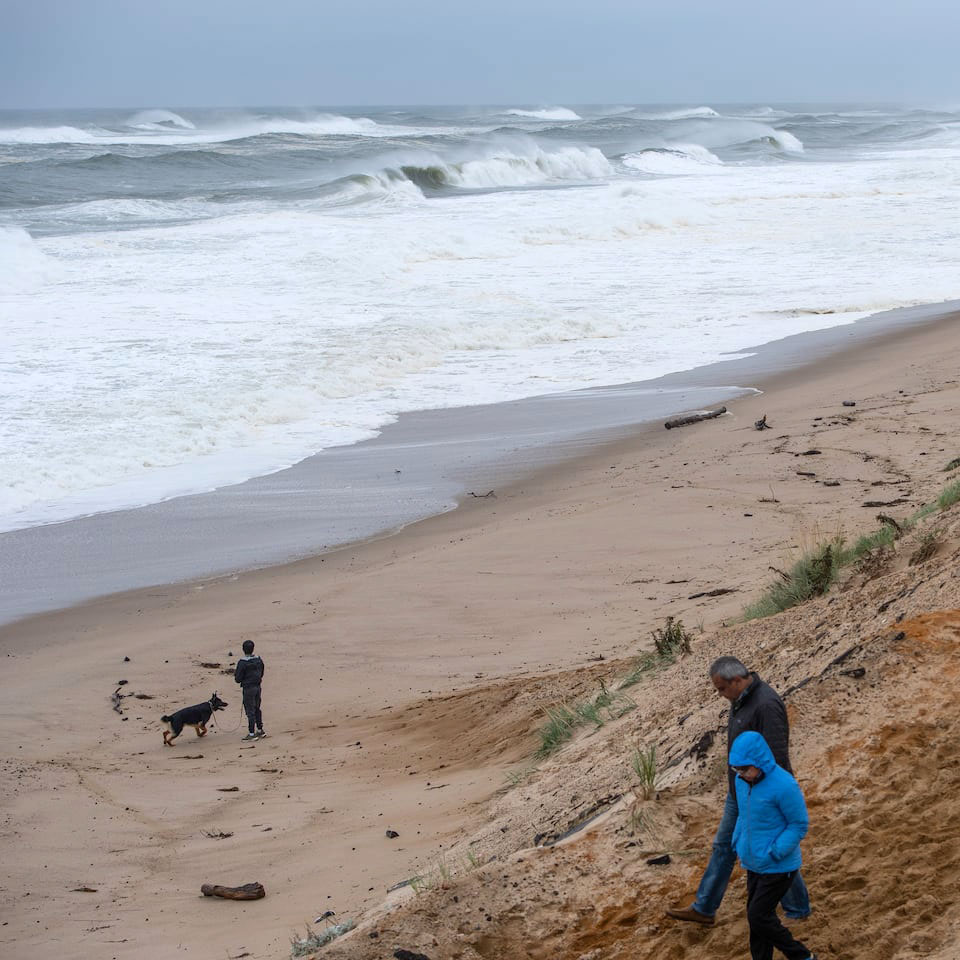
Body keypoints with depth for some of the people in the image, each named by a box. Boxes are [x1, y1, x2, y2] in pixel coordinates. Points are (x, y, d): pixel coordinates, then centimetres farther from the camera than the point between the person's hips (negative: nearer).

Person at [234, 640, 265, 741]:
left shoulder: (242, 662, -18)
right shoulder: (258, 660, 2)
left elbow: (238, 679, -14)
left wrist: (235, 674, 7)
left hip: (248, 688, -7)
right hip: (257, 686, 7)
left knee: (250, 711, -2)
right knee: (257, 709, 19)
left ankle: (252, 734, 1)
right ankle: (260, 730, 27)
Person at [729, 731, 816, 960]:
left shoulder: (784, 786, -23)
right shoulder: (742, 780, 0)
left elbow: (799, 824, -15)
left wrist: (774, 853, -20)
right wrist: (738, 844, 5)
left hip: (779, 867, -7)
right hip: (754, 864, 7)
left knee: (758, 916, -6)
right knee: (757, 916, 13)